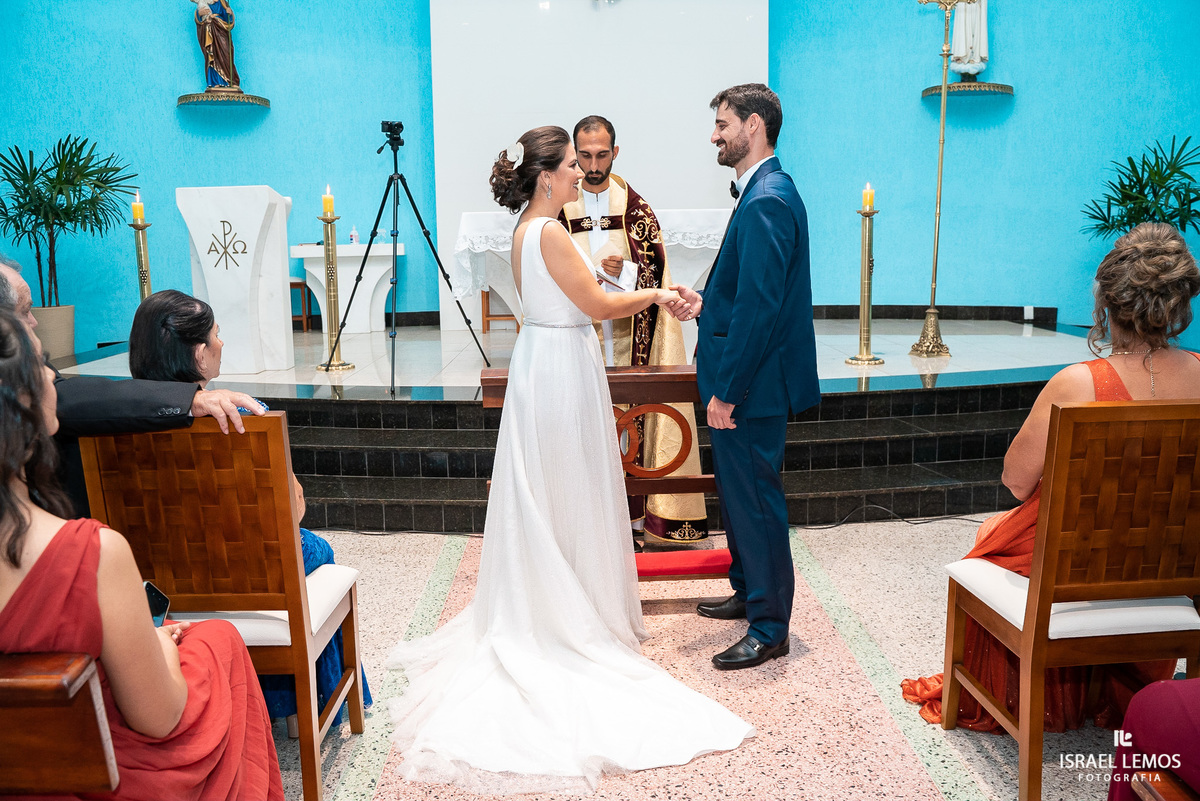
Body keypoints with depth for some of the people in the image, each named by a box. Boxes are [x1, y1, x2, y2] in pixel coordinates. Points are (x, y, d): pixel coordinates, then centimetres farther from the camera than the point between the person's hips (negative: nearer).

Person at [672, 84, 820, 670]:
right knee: (737, 492, 21)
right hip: (745, 379, 11)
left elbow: (760, 307, -25)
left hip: (754, 382, -11)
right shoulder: (765, 193, 13)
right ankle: (749, 593, 38)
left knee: (755, 500, 0)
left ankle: (769, 629, 14)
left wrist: (726, 392, -22)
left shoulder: (766, 202, -20)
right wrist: (706, 302, 7)